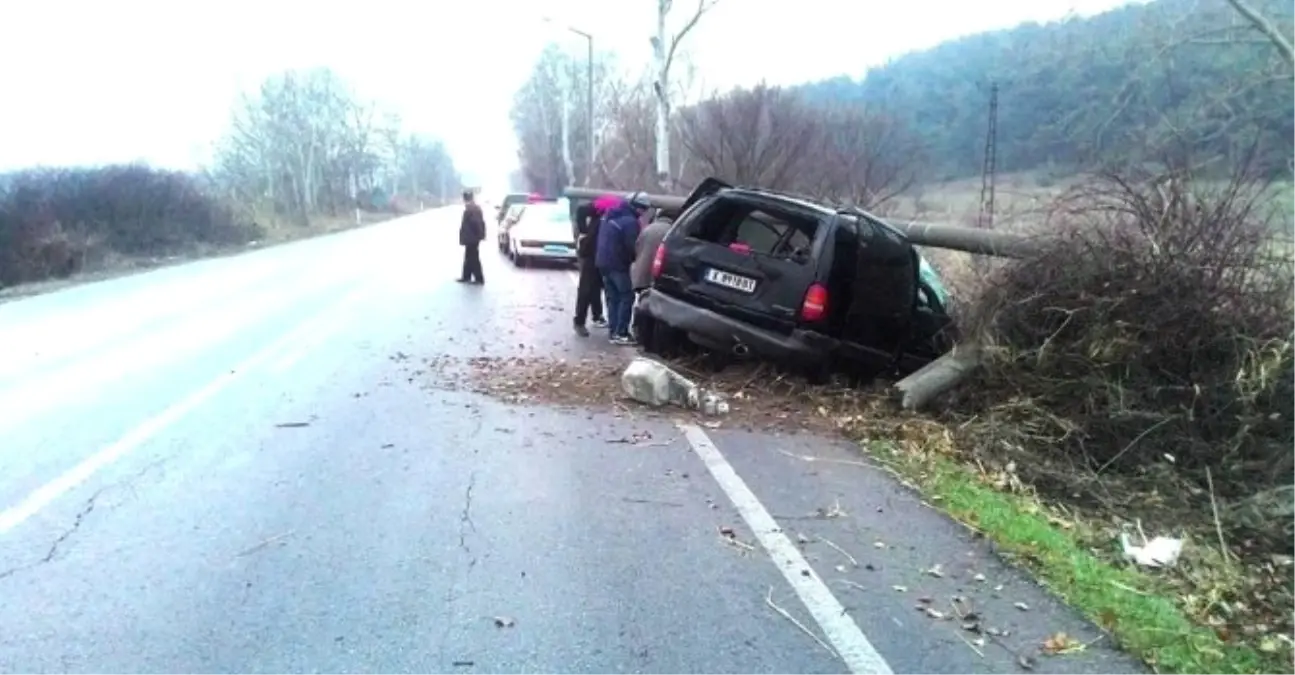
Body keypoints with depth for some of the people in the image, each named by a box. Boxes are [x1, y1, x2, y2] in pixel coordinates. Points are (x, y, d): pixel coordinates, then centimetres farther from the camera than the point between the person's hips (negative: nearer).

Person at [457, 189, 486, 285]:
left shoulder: (468, 210, -22)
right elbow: (482, 222, 14)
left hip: (471, 238, -10)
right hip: (475, 237, 10)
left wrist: (462, 239, -18)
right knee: (469, 258, 17)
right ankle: (466, 277, 26)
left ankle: (479, 278, 4)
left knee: (473, 258, -1)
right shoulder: (477, 208, 9)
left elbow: (465, 226, -23)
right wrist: (481, 234, 18)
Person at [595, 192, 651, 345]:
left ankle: (612, 330, 14)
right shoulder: (630, 221, -16)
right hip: (617, 264, -9)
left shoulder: (610, 216, 13)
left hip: (603, 261, 9)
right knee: (626, 297, -3)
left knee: (612, 297, 14)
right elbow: (632, 246, -16)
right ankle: (620, 333, -6)